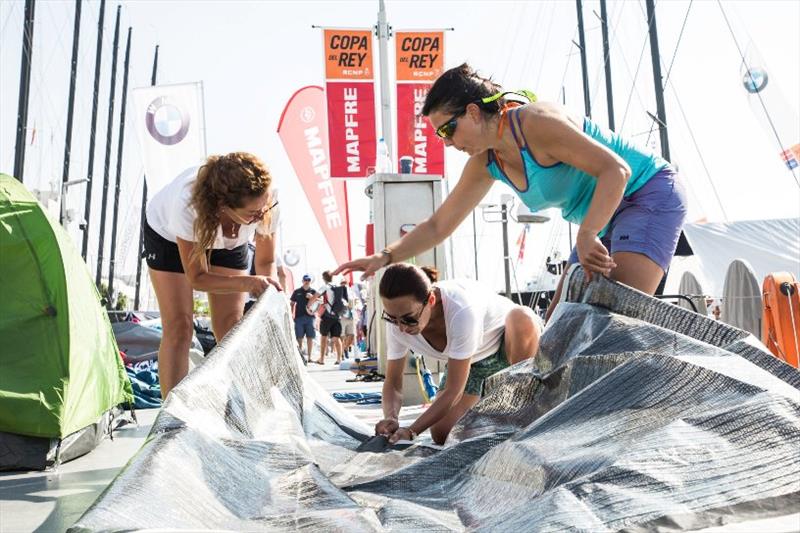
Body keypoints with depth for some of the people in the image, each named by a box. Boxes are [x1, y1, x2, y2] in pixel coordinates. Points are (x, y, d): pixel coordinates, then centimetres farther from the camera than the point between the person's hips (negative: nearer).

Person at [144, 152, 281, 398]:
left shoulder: (266, 204, -37)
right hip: (169, 235, -3)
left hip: (229, 242, 3)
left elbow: (266, 261, -17)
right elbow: (197, 277, -32)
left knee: (230, 329, -3)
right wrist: (246, 283, -46)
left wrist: (270, 288, -38)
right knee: (178, 327, -10)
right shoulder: (187, 203, -45)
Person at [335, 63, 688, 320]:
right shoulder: (485, 163, 2)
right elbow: (437, 226, 9)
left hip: (651, 193, -9)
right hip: (606, 219, 9)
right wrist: (387, 257, 0)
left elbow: (616, 170, -29)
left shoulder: (537, 122, -24)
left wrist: (586, 235, -39)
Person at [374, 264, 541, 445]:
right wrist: (391, 418, -35)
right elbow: (393, 383, -14)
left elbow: (453, 391, -36)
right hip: (468, 363, 4)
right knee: (442, 435, -11)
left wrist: (411, 431, -41)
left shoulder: (461, 310, -42)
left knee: (522, 318, -39)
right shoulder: (397, 323, -25)